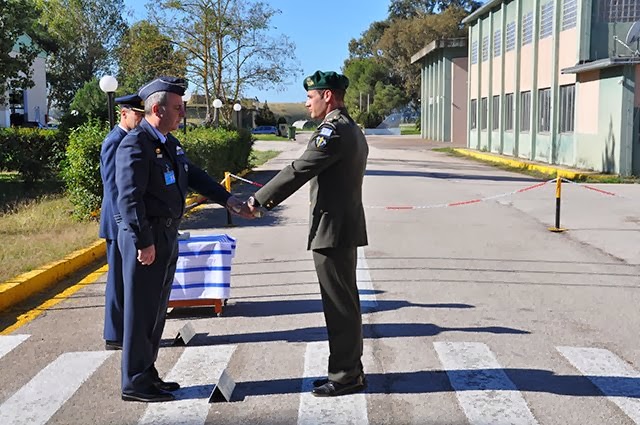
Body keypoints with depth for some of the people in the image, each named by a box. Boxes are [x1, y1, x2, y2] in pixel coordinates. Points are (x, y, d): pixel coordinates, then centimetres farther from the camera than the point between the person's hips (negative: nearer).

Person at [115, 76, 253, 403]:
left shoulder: (169, 143, 13)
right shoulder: (136, 145, -17)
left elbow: (194, 176, 16)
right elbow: (129, 198, -22)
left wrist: (229, 201, 7)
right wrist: (144, 242, -23)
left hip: (167, 235, 10)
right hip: (146, 238, -10)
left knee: (156, 309, 17)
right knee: (141, 311, 0)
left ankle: (147, 373, 30)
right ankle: (135, 383, 11)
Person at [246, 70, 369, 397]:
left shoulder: (333, 130, -17)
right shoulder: (352, 130, 16)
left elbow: (298, 171, -20)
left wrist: (259, 200, -12)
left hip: (333, 231, -11)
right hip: (345, 227, 11)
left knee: (339, 306, -2)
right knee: (345, 304, 16)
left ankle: (345, 376, 7)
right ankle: (349, 370, 25)